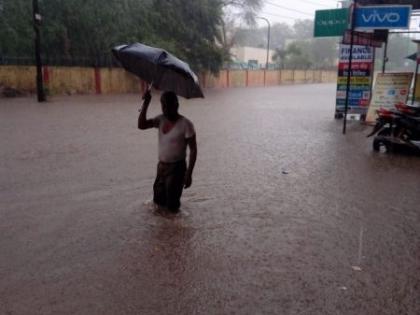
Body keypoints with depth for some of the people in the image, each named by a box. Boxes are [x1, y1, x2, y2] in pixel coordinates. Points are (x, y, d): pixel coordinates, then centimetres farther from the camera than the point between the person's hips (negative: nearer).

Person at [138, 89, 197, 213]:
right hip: (161, 166, 6)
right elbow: (141, 125, -5)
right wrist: (146, 103, -12)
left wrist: (189, 174, -17)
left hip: (177, 168, -6)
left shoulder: (185, 124, -16)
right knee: (158, 201, 17)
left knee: (172, 205, 1)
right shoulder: (161, 119, 3)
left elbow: (193, 150, -14)